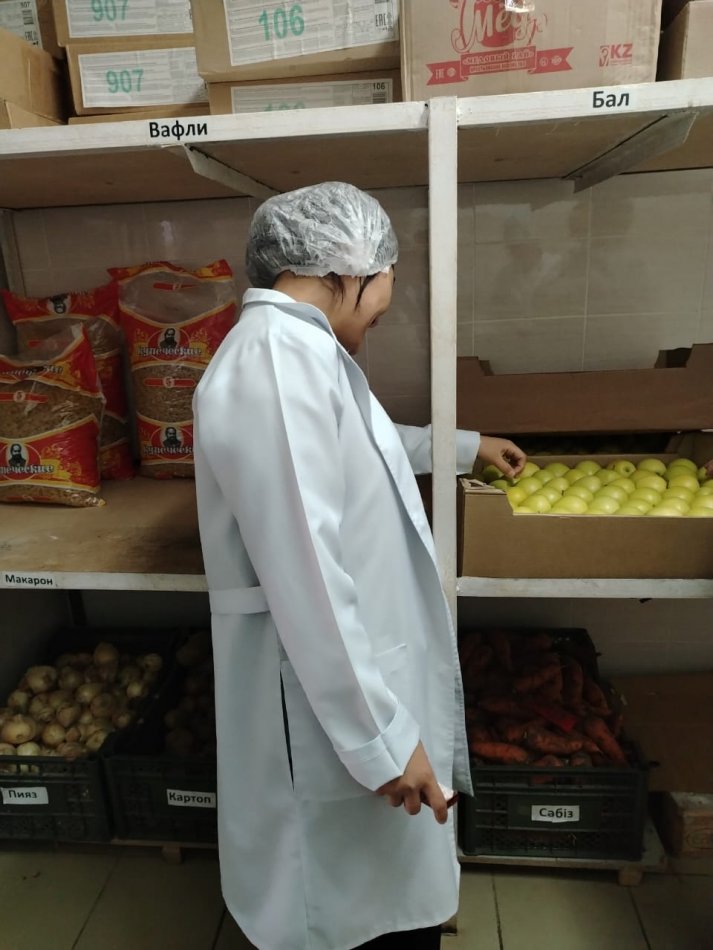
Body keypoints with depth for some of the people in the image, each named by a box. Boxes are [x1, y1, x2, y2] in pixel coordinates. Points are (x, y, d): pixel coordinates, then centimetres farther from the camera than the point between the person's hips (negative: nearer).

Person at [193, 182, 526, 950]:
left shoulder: (291, 350, 10)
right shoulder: (278, 361, -25)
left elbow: (363, 448, 27)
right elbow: (306, 577, -29)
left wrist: (464, 445, 36)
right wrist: (381, 736, -21)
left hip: (354, 676, 10)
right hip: (331, 703, -10)